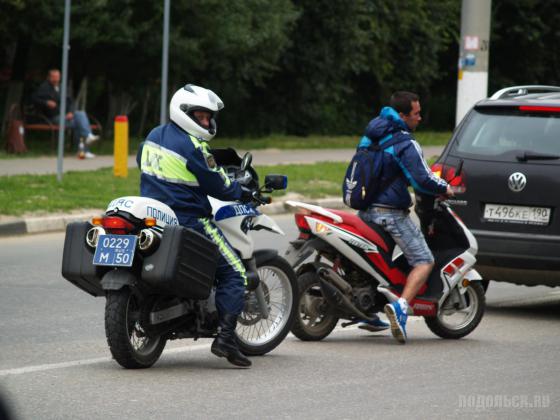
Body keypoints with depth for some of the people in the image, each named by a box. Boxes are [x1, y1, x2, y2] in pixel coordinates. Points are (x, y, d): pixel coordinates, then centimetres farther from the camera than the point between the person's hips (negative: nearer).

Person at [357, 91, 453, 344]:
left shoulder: (369, 136, 10)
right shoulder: (404, 143, -15)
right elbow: (421, 179, -22)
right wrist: (444, 189, -3)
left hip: (365, 209, 8)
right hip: (390, 213, -8)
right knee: (424, 261, -2)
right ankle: (401, 306, -22)